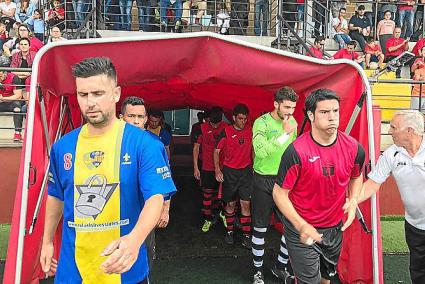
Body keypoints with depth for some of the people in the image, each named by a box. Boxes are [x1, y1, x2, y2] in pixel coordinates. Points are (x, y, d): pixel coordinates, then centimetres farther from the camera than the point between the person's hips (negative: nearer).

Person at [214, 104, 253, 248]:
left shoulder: (250, 131, 0)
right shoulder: (226, 132, -7)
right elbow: (216, 151, -4)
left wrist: (254, 166, 8)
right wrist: (217, 170, -15)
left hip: (245, 171, 1)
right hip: (229, 171, -1)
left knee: (245, 203, -2)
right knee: (230, 203, 8)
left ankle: (246, 235, 7)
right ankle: (229, 231, 25)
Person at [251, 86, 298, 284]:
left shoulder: (292, 122, 6)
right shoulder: (262, 122, -12)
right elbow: (261, 151, -28)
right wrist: (285, 133, -27)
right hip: (264, 180, -5)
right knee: (260, 227, 6)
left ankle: (281, 267, 29)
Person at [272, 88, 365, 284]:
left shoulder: (353, 148, -10)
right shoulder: (296, 151, -25)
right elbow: (279, 193, -18)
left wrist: (353, 200, -4)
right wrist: (301, 225, -25)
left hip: (335, 228, 5)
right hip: (301, 229, -5)